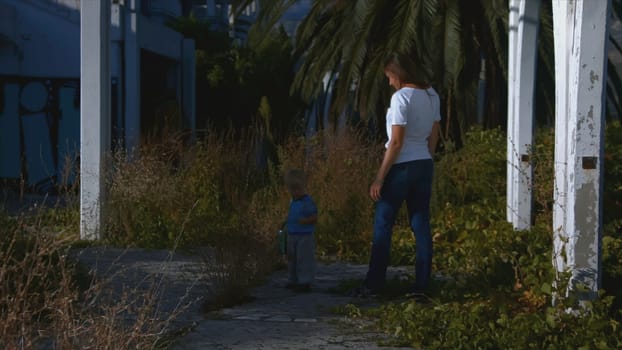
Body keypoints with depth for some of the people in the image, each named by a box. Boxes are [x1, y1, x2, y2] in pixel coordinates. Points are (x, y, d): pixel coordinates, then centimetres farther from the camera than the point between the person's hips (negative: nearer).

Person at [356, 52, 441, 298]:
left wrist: (379, 178, -14)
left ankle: (373, 284, 4)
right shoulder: (432, 95, 8)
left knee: (382, 226, 2)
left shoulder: (401, 97, -15)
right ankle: (422, 285, 8)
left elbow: (396, 142, -18)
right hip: (425, 165, 7)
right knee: (421, 225, 8)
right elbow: (434, 136, 13)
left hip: (401, 166, -7)